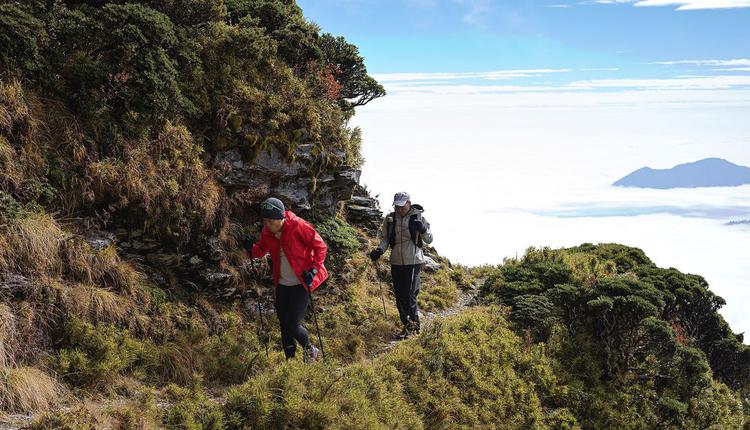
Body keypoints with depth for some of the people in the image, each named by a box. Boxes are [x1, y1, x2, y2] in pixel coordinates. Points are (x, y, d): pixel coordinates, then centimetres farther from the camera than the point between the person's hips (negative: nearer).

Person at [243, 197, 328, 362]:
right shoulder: (267, 232, -3)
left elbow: (320, 247, -12)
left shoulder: (298, 226, -20)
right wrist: (252, 249, -9)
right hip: (282, 284, 6)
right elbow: (262, 249, 14)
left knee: (292, 324, -9)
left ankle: (310, 350, 19)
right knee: (284, 325, 9)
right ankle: (290, 359, 25)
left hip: (302, 283, -6)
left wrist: (313, 269, -19)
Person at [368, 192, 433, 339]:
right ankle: (407, 324, 21)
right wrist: (379, 250, -10)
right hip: (396, 262, 4)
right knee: (400, 296, 10)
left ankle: (413, 324, 3)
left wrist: (423, 230, -24)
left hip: (413, 262, -4)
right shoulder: (389, 219, 3)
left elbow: (429, 240, -3)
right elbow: (385, 238, 10)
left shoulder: (418, 218, -6)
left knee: (410, 295, -10)